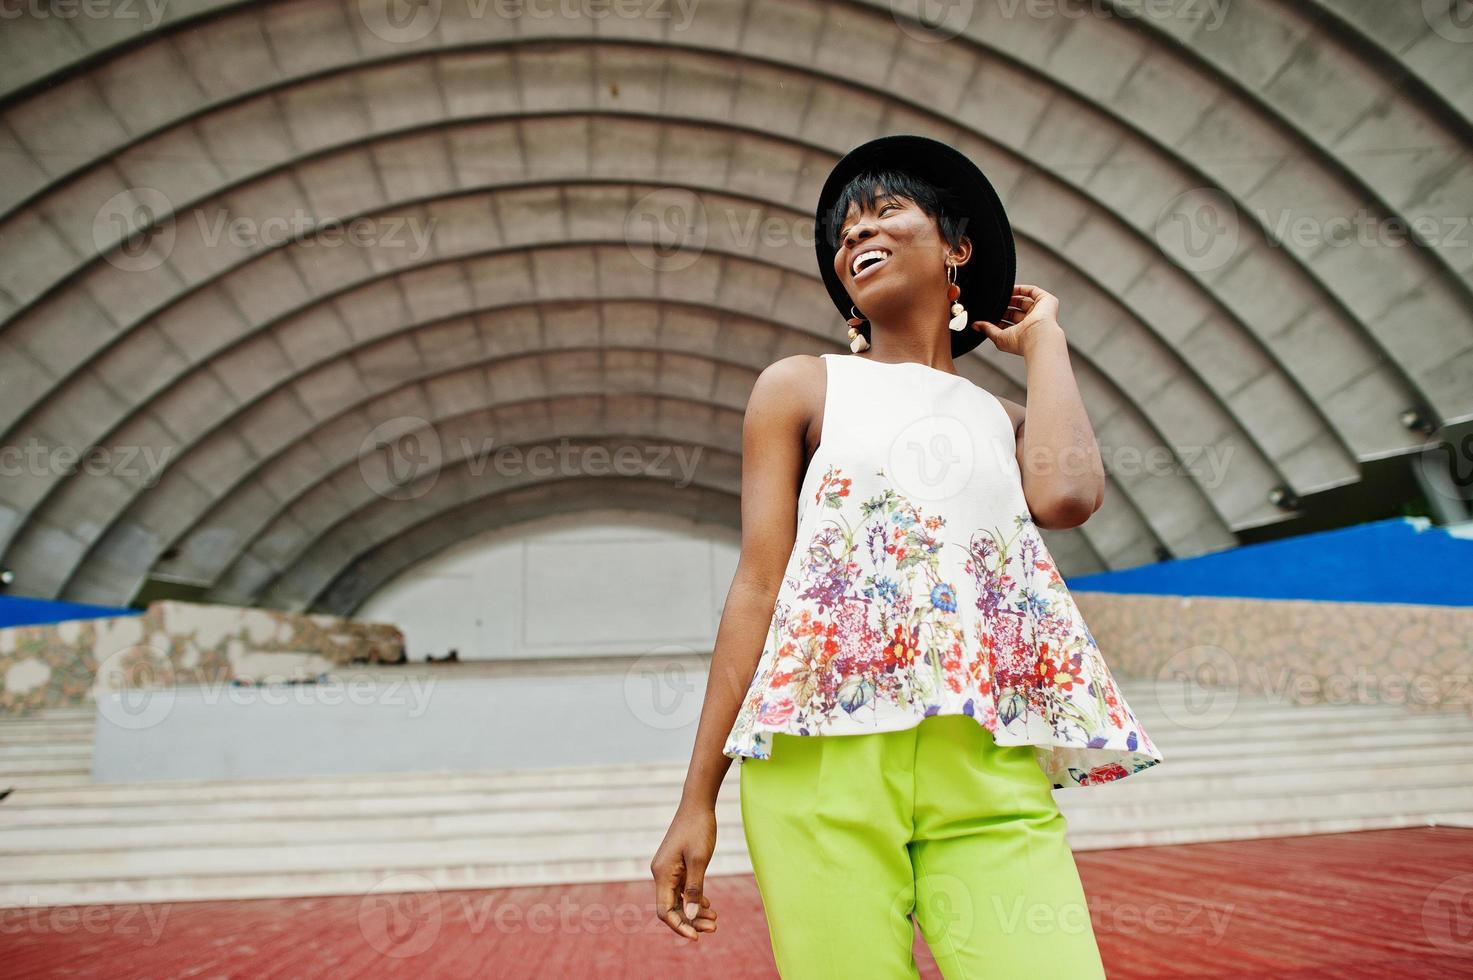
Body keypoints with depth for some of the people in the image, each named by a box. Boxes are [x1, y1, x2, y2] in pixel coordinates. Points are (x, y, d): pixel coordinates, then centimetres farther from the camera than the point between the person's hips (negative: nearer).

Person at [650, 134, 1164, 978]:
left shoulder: (1004, 418, 19)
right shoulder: (802, 387, 12)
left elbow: (1067, 494, -6)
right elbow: (758, 586, 5)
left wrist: (1043, 339, 13)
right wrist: (698, 800, -1)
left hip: (990, 772, 2)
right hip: (827, 758, -2)